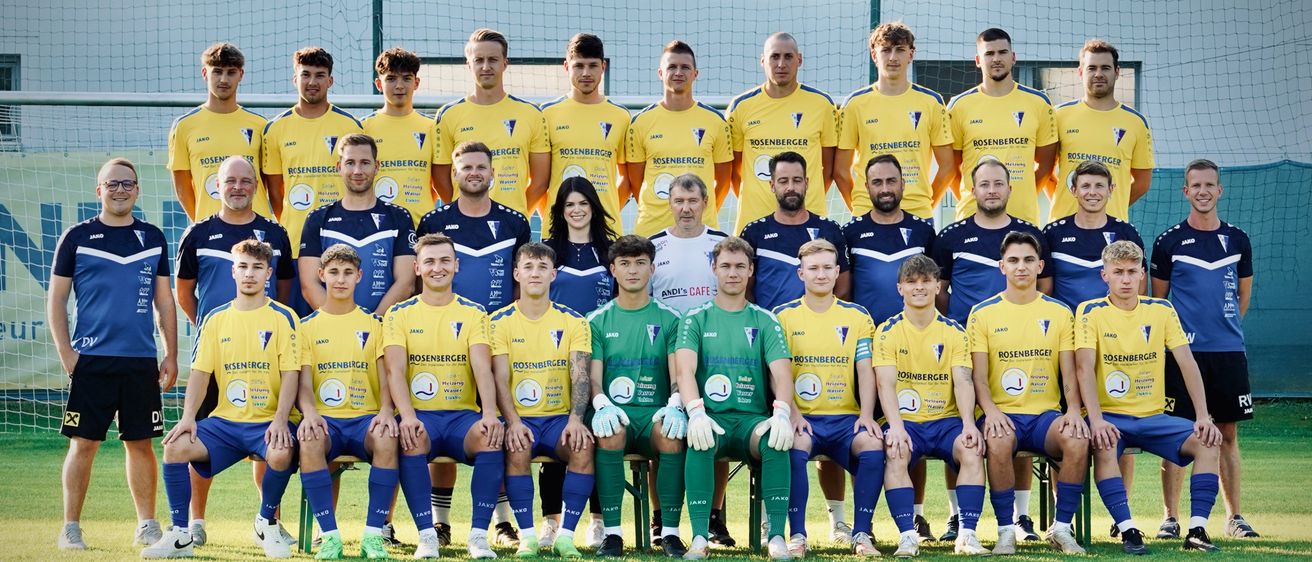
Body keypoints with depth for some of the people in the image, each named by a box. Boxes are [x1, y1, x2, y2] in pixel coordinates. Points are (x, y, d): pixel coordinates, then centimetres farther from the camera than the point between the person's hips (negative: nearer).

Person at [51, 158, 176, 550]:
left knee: (141, 443, 6)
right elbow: (56, 301, 3)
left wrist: (171, 356, 8)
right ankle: (71, 528, 5)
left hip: (142, 361, 2)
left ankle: (147, 525, 13)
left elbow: (164, 301, 15)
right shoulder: (77, 237, 3)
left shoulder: (153, 238, 11)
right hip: (91, 360, -2)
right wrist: (67, 355, -5)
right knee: (84, 443, -2)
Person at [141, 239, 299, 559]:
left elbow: (290, 374, -6)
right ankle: (180, 535, -9)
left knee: (281, 453, -35)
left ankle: (267, 523, -7)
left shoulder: (283, 317, 1)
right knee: (175, 447, -20)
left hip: (268, 422, -3)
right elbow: (200, 373, 6)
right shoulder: (216, 319, 11)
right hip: (225, 421, 3)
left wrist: (280, 420, -20)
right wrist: (188, 417, -10)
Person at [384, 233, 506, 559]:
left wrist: (489, 414, -24)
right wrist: (408, 416, -25)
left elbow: (482, 367, -5)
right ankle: (427, 535, -29)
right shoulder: (399, 314, 8)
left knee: (491, 437, -32)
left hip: (463, 415, 1)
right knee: (411, 439, -36)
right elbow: (395, 370, -6)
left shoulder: (474, 313, 10)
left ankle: (478, 535, -26)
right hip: (419, 415, -1)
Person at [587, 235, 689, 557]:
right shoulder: (598, 321, 12)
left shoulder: (669, 319, 12)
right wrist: (602, 404, -20)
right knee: (609, 432, -36)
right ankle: (612, 533, -31)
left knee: (672, 434, -35)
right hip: (615, 411, 0)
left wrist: (675, 405, -20)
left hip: (655, 412, 0)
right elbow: (593, 377, 4)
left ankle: (670, 532, -27)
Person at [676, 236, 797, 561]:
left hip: (752, 418, 1)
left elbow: (781, 372, -1)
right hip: (711, 418, -1)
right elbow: (685, 370, -6)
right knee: (700, 440, -36)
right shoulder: (696, 319, 10)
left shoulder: (765, 322, 13)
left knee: (776, 438, -34)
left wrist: (782, 412, -23)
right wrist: (696, 412, -27)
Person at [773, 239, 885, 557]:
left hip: (845, 416, 1)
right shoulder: (784, 316, 7)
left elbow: (865, 370, 4)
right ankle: (797, 534, -22)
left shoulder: (857, 316, 12)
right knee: (794, 445, -35)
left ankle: (861, 534, -17)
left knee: (873, 445, -30)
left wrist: (866, 415, -12)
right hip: (802, 417, -1)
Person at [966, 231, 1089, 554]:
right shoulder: (983, 314, 6)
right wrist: (990, 410, -20)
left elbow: (1069, 373, 5)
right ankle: (1005, 532, -22)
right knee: (998, 441, -37)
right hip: (1002, 415, -2)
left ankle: (1062, 528, -15)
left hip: (1046, 414, 2)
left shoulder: (1060, 313, 10)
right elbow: (978, 376, 0)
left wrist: (1073, 410, -14)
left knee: (1077, 440, -31)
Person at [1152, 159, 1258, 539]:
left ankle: (1233, 517, 12)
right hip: (1183, 351, -3)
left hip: (1229, 351, 3)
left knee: (1227, 434, 6)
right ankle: (1170, 517, 4)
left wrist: (1225, 328, 13)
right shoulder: (1169, 242, 1)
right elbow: (1158, 300, 6)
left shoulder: (1237, 240, 9)